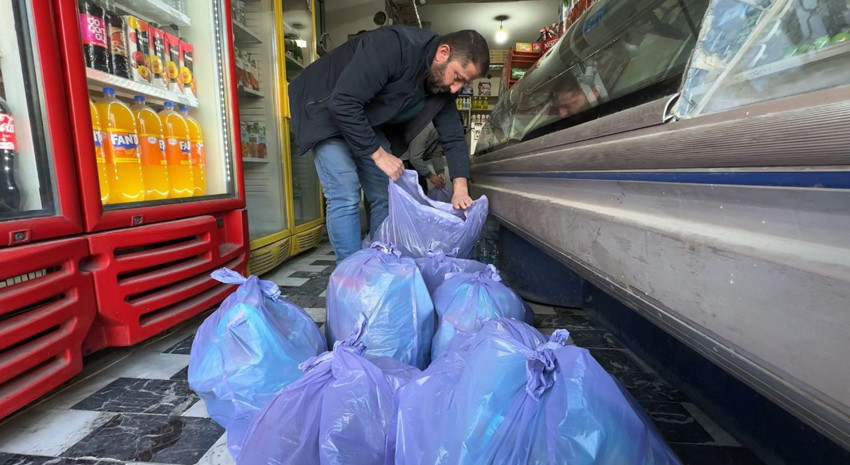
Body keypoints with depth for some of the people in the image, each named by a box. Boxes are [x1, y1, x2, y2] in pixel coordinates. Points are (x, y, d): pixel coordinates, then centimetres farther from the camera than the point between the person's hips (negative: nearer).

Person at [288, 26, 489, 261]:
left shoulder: (443, 86, -9)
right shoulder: (392, 45, -33)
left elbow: (453, 137, -7)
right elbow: (343, 103, -36)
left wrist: (460, 188, -20)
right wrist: (379, 154, -30)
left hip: (368, 121, 7)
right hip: (327, 110, -7)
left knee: (385, 196, 4)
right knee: (345, 198, -17)